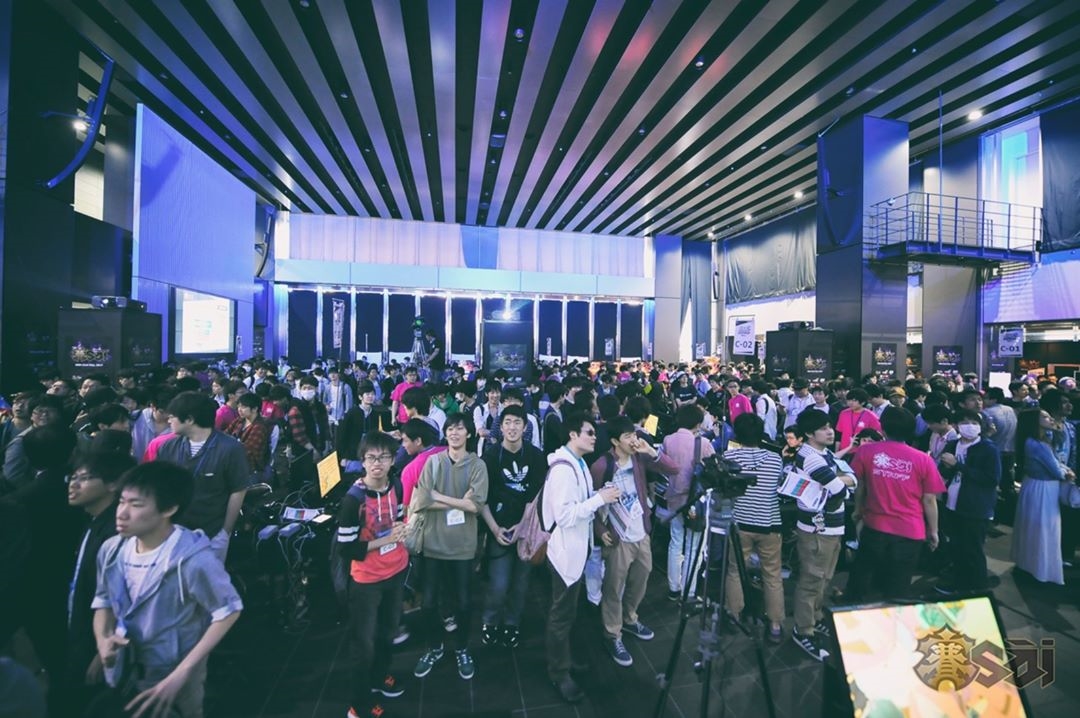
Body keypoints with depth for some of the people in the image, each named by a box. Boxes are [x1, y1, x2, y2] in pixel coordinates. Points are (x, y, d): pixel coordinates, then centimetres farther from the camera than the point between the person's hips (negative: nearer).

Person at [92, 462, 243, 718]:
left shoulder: (193, 559, -31)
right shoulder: (111, 550, -11)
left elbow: (229, 611, -20)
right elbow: (104, 600, 7)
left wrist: (181, 674, -21)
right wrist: (103, 639, -12)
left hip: (173, 674, -4)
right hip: (125, 670, 5)